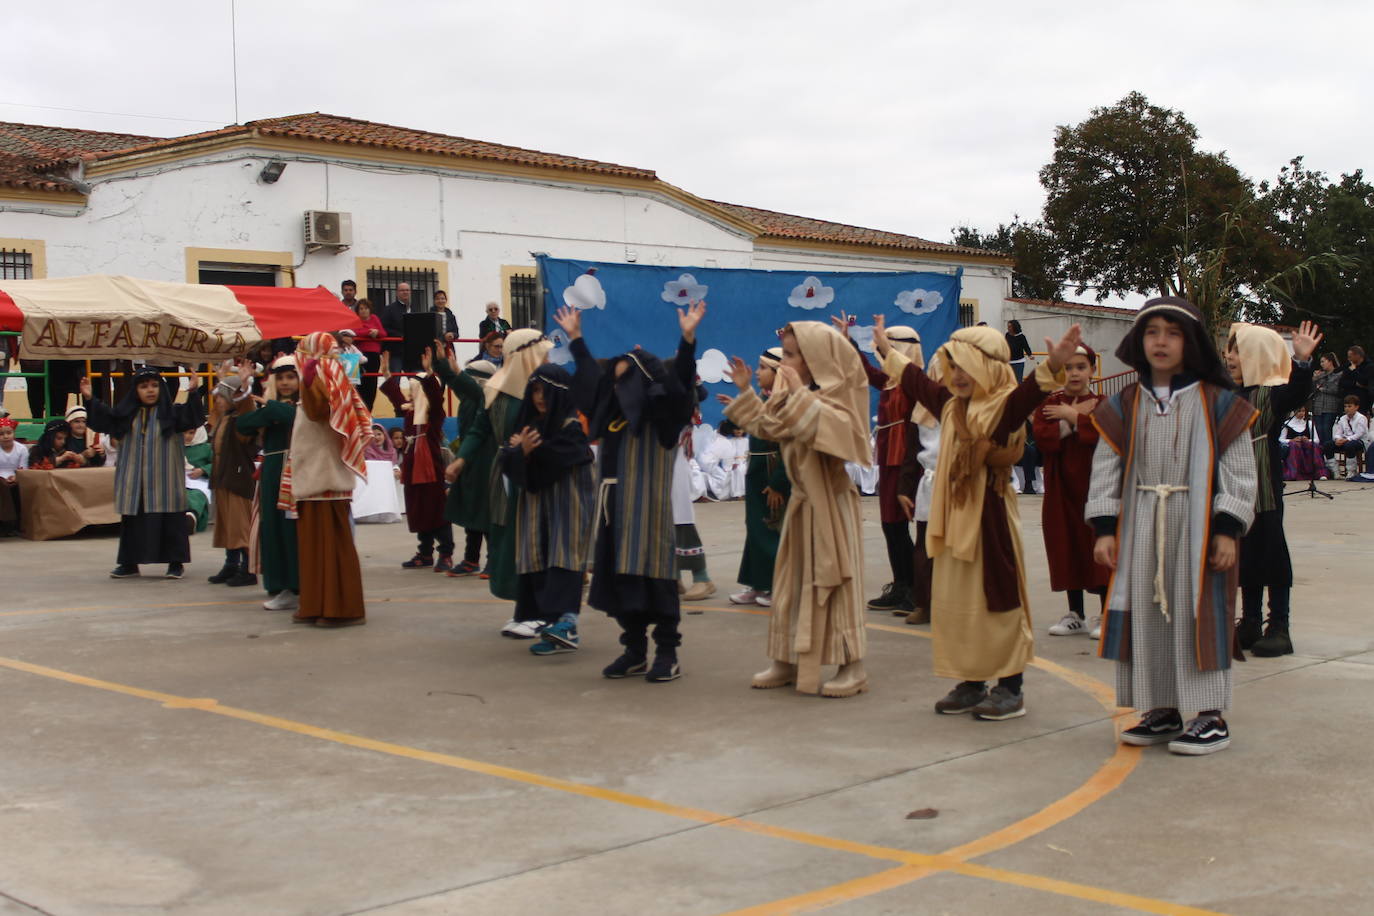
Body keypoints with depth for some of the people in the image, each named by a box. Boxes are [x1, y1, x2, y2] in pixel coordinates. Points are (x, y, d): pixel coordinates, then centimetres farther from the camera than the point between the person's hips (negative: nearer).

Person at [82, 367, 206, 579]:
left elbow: (193, 418, -17)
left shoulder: (172, 412, -3)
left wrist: (193, 394, -32)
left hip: (163, 481, -3)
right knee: (132, 521, 9)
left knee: (170, 521, -2)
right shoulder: (127, 414, 7)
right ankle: (129, 563, 20)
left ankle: (176, 563, 8)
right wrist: (89, 400, -5)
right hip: (134, 481, 3)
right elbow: (102, 420, 8)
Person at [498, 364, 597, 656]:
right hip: (535, 503, 6)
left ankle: (567, 621, -27)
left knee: (562, 557, -17)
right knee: (539, 561, 0)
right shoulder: (528, 423, 12)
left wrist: (526, 450, -4)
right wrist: (521, 451, -18)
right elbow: (508, 463, 4)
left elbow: (553, 461, -18)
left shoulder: (570, 426, -7)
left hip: (567, 503, -6)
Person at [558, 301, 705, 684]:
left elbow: (681, 381, -20)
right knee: (620, 577, 8)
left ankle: (667, 654, 2)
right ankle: (634, 650, 17)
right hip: (616, 511, 7)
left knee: (655, 578, -5)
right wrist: (576, 339, 30)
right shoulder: (615, 416, 12)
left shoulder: (662, 418, -5)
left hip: (650, 512, -7)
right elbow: (592, 377, 26)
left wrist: (688, 339, -31)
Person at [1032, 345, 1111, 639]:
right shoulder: (1048, 404, 5)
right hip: (1061, 488, 2)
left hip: (1095, 486, -2)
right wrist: (1077, 418, -12)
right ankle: (1075, 615, 19)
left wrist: (1071, 417, -13)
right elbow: (1043, 439, -12)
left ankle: (1105, 616, 6)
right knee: (1067, 548, 8)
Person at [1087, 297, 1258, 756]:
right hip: (1141, 529, 4)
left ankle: (1211, 717, 8)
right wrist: (1104, 528, -1)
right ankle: (1162, 711, 19)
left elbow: (1238, 471, -4)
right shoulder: (1123, 407, 6)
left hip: (1197, 527, -4)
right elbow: (1105, 469, 6)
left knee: (1200, 615, -2)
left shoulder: (1218, 405, -3)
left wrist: (1227, 529, -10)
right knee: (1146, 616, 7)